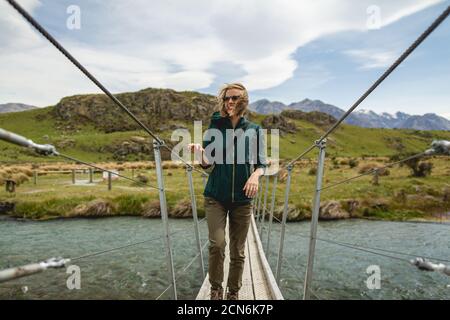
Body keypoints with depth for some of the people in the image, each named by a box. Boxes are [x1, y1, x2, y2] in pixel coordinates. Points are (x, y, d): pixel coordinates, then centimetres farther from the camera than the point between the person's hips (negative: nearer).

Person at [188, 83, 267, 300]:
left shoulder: (254, 130, 3)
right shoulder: (215, 127, 2)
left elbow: (262, 163, 6)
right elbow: (208, 164, 0)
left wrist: (255, 175, -16)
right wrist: (200, 153, -22)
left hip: (242, 199, 1)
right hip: (216, 196, -1)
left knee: (238, 251, 9)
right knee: (217, 244, -12)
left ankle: (234, 292, 30)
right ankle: (216, 289, 15)